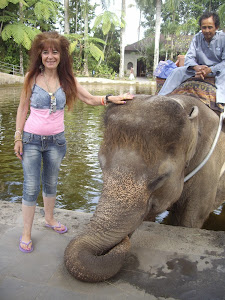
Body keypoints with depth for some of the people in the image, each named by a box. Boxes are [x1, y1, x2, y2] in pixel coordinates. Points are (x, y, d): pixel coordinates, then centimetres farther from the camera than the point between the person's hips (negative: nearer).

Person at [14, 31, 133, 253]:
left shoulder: (67, 79, 2)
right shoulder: (32, 77, -4)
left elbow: (89, 99, -4)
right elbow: (23, 108, 0)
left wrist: (110, 98, -22)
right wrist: (18, 137, -2)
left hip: (56, 140, 3)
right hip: (31, 140, -2)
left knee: (51, 183, 18)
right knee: (31, 187, 1)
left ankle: (49, 218, 41)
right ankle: (26, 233, 19)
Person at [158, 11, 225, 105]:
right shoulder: (197, 38, 1)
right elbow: (189, 58, -5)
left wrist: (209, 70, -31)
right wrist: (197, 67, -28)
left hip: (216, 69, -3)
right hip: (199, 68, 3)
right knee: (177, 71, -16)